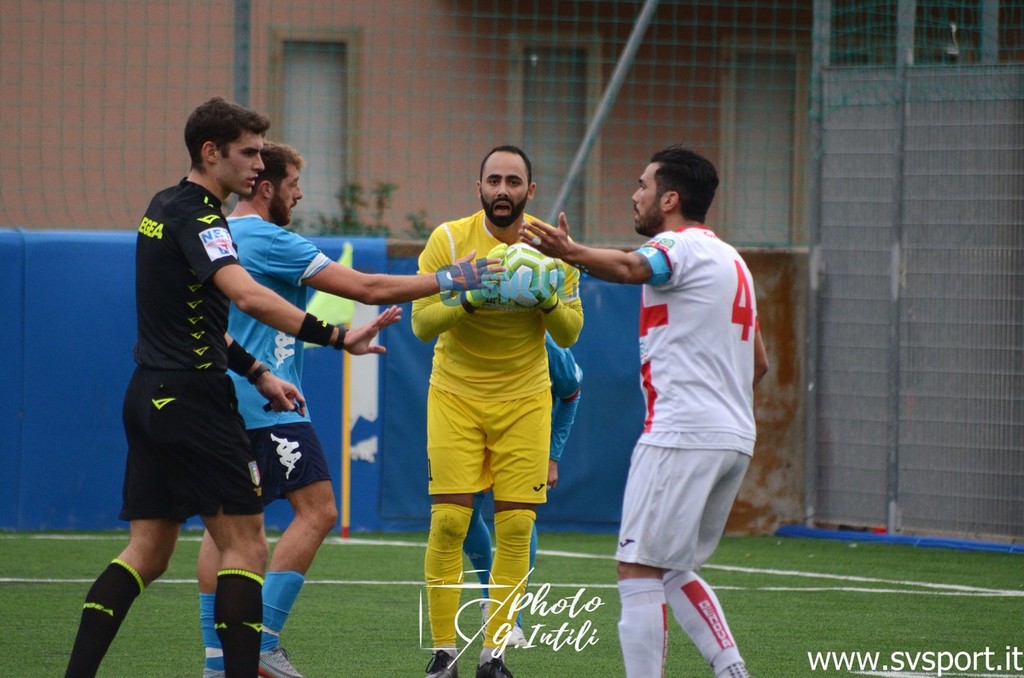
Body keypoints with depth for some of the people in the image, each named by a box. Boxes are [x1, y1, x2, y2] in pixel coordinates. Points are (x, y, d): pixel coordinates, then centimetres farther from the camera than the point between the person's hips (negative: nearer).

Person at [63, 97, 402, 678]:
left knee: (147, 552, 10)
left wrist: (257, 373, 20)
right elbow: (248, 296, -32)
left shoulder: (165, 207, 15)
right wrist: (335, 336, -36)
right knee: (246, 546, -4)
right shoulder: (196, 218, -15)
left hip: (150, 395, 9)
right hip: (193, 401, -9)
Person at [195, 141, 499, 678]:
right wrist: (447, 279, -5)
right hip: (267, 400, -9)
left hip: (220, 404, 9)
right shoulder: (269, 241, -12)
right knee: (316, 510, -8)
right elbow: (366, 288, -13)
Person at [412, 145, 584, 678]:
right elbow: (422, 323, -11)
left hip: (524, 400, 2)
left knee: (515, 528, -3)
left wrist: (548, 299, -20)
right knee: (448, 521, -9)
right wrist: (467, 298, -28)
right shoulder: (449, 240, -9)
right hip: (455, 398, -2)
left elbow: (570, 334, 0)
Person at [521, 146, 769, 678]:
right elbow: (758, 362, 28)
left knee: (638, 569, -8)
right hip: (735, 438, 10)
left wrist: (571, 253, -49)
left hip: (681, 434, -9)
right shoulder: (731, 259, 22)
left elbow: (633, 268, -32)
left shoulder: (681, 246, -7)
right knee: (676, 571, 18)